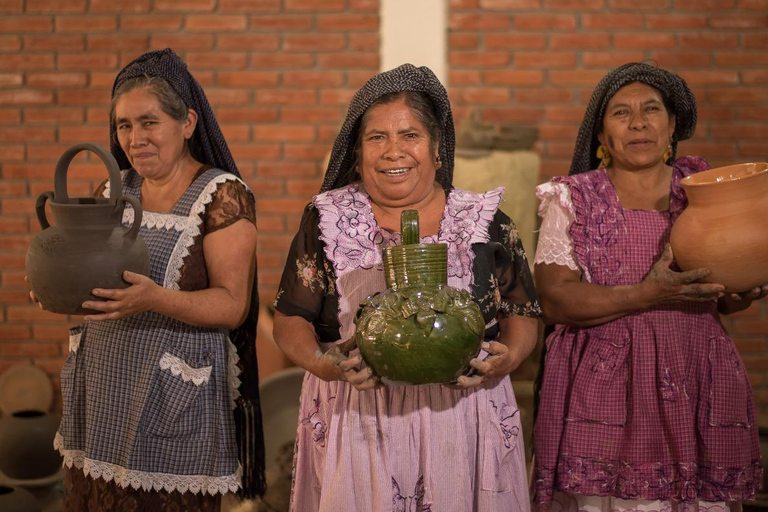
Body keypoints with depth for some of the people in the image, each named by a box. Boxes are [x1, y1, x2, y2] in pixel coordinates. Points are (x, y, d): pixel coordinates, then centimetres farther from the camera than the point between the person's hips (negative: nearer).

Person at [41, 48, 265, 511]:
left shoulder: (223, 196, -9)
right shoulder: (114, 191, 10)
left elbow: (232, 305, -14)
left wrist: (156, 299, -29)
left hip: (173, 401, -5)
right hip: (100, 393, 6)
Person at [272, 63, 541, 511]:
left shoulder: (486, 222, 3)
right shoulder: (329, 219, 3)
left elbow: (522, 313, 8)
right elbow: (290, 319, 4)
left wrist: (509, 357, -13)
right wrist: (321, 362, -16)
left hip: (460, 419, 0)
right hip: (354, 422, 0)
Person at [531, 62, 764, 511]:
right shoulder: (574, 199, 1)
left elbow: (722, 300, 16)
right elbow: (555, 300, -9)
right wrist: (649, 294, -20)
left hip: (698, 389, 3)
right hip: (603, 389, -2)